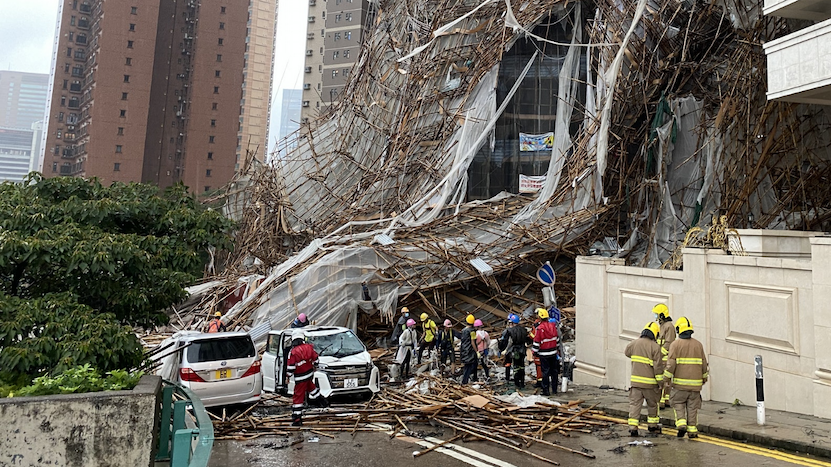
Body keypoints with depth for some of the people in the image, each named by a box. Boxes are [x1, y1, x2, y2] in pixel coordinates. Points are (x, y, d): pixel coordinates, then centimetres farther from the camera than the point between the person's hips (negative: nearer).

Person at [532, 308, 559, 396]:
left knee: (545, 372, 0)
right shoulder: (553, 326, 2)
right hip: (553, 352, 6)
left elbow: (537, 342, -14)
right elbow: (557, 338, 13)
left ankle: (546, 390, 4)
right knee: (554, 371, 13)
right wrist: (557, 348, 26)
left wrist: (534, 351, -2)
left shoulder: (540, 328, -17)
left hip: (544, 354, -6)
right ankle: (554, 389, 22)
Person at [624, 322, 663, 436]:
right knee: (652, 404, 17)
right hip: (649, 382, -2)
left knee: (634, 403, 3)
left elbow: (627, 352, 22)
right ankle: (652, 426, 30)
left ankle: (633, 427, -6)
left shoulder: (634, 343, 2)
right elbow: (657, 367, -10)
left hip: (635, 380, 2)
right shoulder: (655, 347, -9)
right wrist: (661, 383, -2)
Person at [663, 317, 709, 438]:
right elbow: (704, 364, 11)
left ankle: (681, 424, -5)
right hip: (695, 383, 3)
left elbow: (671, 363, -12)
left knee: (678, 404, 12)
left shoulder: (675, 344, -6)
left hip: (680, 382, -3)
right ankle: (692, 430, 10)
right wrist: (704, 378, 25)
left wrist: (667, 378, -4)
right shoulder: (698, 345, 6)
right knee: (692, 407, 10)